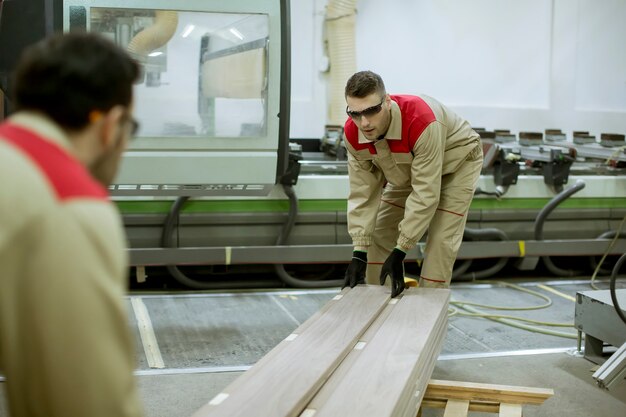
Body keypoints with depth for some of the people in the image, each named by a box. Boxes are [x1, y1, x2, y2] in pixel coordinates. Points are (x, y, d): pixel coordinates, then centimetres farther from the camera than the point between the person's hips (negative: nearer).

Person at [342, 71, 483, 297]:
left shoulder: (422, 122, -45)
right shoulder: (352, 133, -26)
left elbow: (425, 193, -40)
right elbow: (362, 193, -20)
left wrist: (399, 252, -38)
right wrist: (359, 252, -25)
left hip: (457, 162, -5)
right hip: (408, 168, 6)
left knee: (441, 242, -15)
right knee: (379, 234, 2)